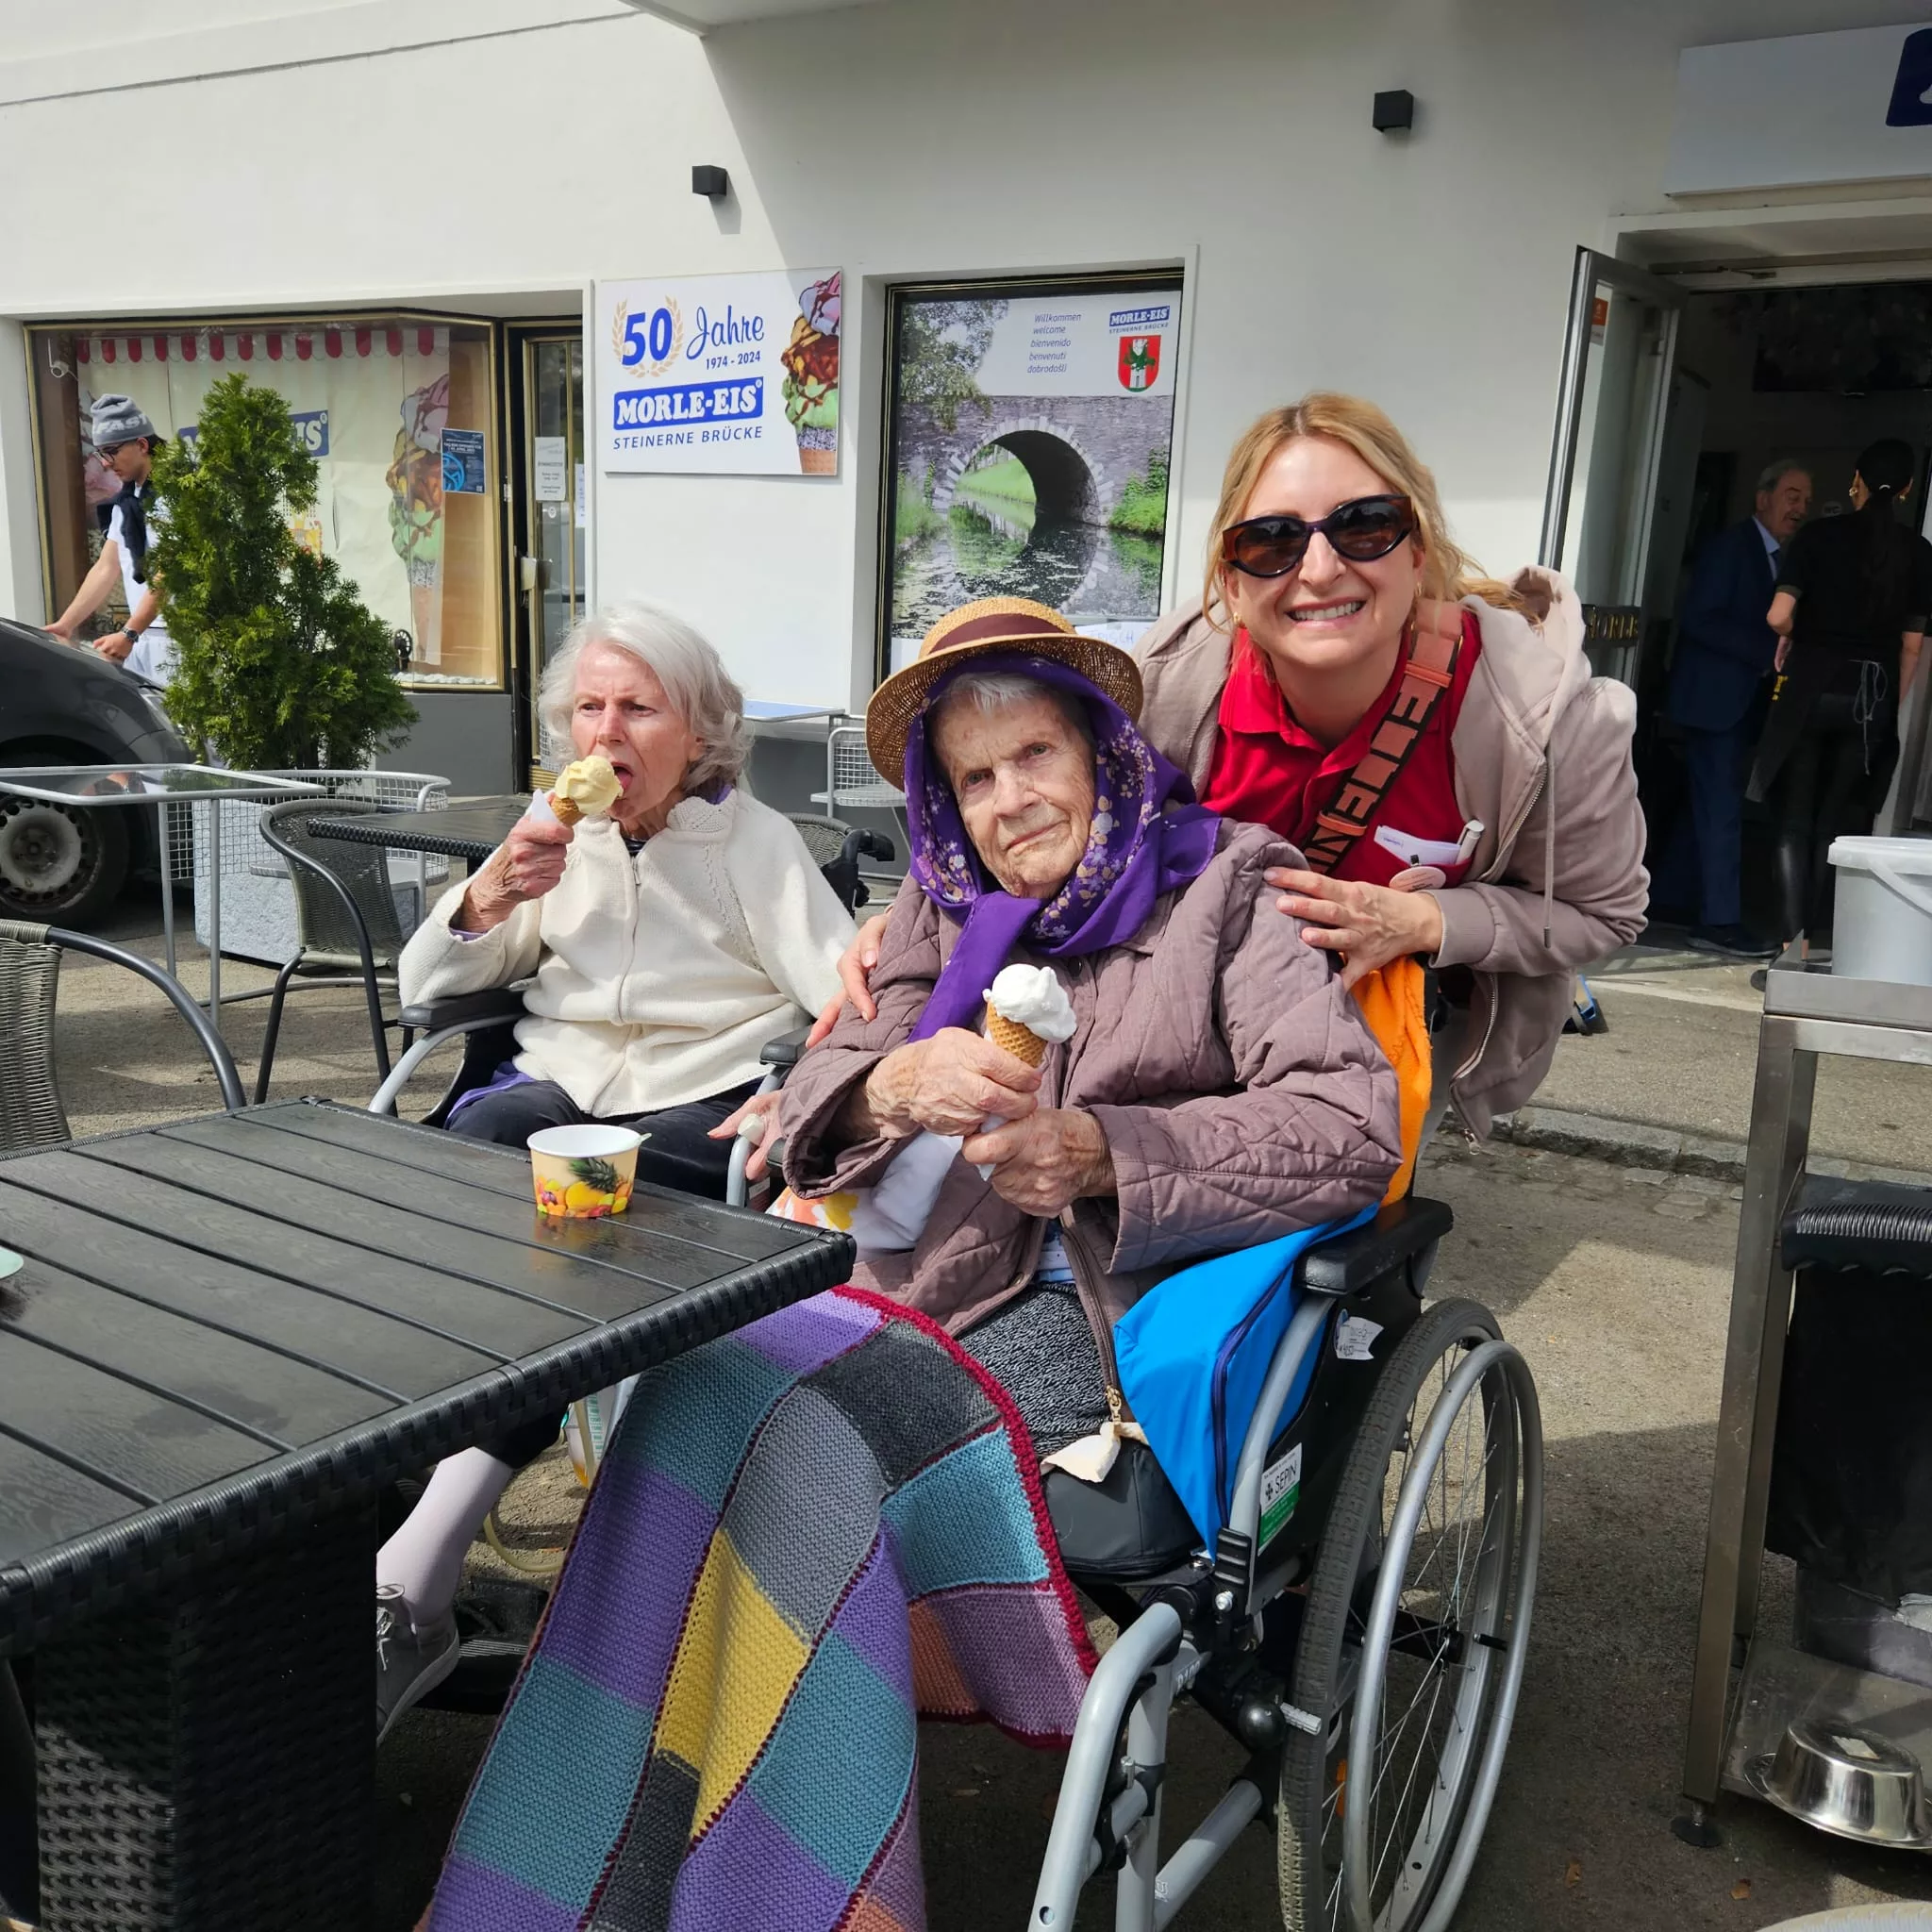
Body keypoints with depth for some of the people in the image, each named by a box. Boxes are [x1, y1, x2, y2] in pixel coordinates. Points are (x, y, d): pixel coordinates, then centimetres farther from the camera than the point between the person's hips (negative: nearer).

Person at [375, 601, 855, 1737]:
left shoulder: (756, 840, 5)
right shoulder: (559, 835, 17)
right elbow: (426, 986, 15)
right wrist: (488, 898, -5)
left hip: (699, 1110, -3)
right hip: (558, 1084, 4)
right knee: (471, 1145, -32)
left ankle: (412, 1582, -29)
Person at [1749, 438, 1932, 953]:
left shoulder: (1819, 535, -4)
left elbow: (1779, 616, -12)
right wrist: (1890, 705, 12)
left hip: (1811, 689, -2)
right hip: (1873, 698, 2)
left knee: (1796, 821, 2)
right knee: (1835, 823, 10)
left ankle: (1793, 943, -7)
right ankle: (1809, 936, 9)